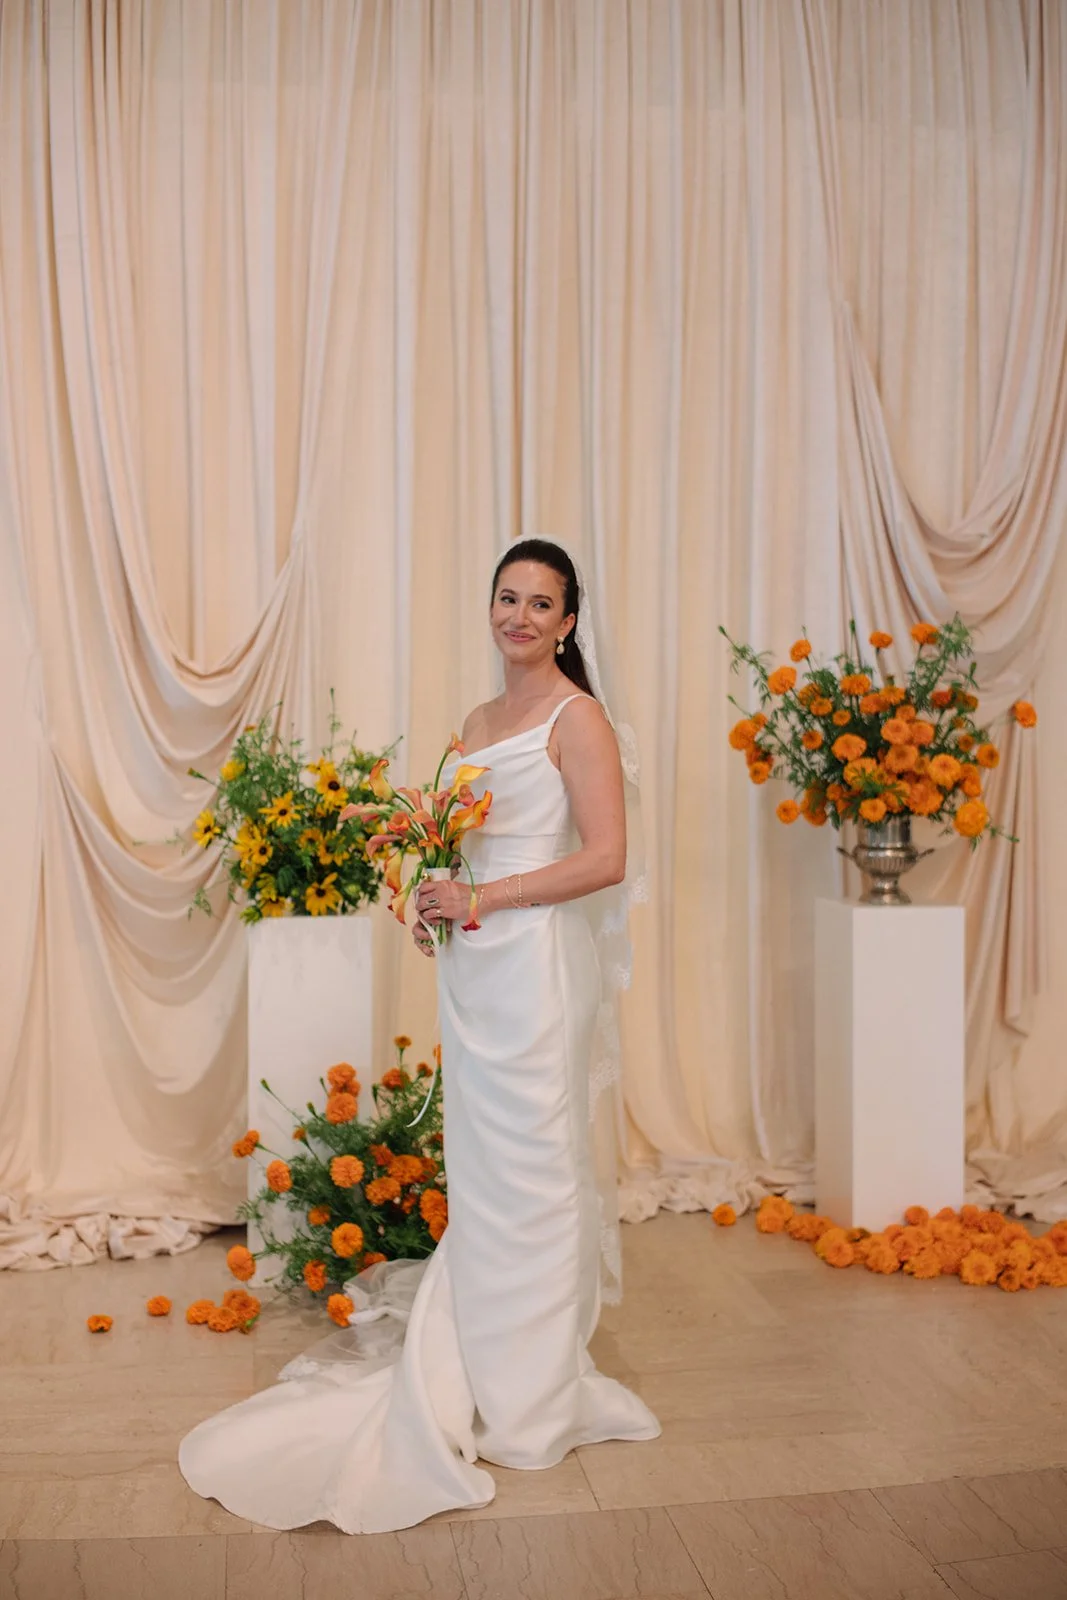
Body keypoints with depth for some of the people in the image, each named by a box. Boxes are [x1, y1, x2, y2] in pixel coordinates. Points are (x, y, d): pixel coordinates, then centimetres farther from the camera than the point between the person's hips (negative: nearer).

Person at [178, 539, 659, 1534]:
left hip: (535, 963, -7)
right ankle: (485, 1367, 25)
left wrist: (483, 899, -17)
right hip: (470, 965, 7)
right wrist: (437, 903, 4)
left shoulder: (576, 718, -8)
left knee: (531, 1165, 1)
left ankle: (533, 1396, 16)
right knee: (478, 1165, 11)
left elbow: (605, 860, -15)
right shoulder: (478, 722, 16)